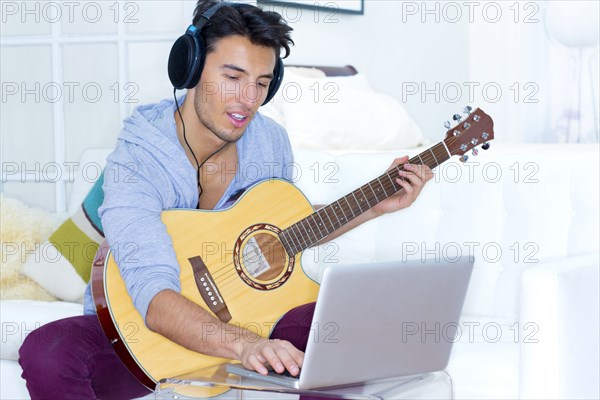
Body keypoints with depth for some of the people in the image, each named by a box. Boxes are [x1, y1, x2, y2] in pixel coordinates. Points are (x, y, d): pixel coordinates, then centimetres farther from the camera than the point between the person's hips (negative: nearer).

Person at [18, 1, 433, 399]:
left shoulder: (271, 142, -4)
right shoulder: (135, 163, -24)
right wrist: (244, 345, -54)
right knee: (47, 353, -36)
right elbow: (153, 297, -37)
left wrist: (375, 207, 7)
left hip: (240, 314, 4)